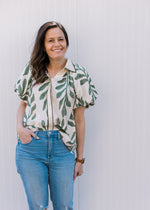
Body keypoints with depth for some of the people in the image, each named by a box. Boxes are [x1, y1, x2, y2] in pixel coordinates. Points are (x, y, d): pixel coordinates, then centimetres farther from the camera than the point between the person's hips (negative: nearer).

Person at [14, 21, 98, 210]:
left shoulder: (78, 75, 2)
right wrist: (20, 127, -6)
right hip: (30, 145, 1)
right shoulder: (32, 70, 7)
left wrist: (80, 158, 4)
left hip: (63, 147, -1)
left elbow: (79, 119, 3)